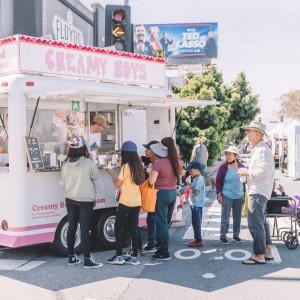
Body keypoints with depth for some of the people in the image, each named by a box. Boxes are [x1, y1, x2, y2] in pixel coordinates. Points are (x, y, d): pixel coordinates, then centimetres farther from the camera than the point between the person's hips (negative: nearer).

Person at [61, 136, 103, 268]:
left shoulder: (66, 165, -2)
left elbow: (65, 179, 9)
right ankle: (87, 260, 0)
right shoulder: (88, 163, -16)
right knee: (85, 229, -3)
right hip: (86, 200, -5)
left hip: (70, 199, 5)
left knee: (72, 227, 13)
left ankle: (71, 257, 21)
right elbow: (95, 176, -2)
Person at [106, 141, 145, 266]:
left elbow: (117, 184, -11)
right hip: (137, 202, 7)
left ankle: (119, 256, 4)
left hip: (126, 202, -7)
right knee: (133, 228, 10)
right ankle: (135, 257, 10)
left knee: (118, 227, 3)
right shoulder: (138, 166, 9)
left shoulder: (126, 166, -13)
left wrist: (111, 173, 6)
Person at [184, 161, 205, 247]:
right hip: (196, 204, 10)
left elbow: (196, 192, -24)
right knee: (196, 222, 15)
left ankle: (199, 241, 0)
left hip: (196, 204, -10)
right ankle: (198, 239, 22)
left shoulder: (199, 179, -19)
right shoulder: (198, 178, 14)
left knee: (196, 222, -5)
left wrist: (190, 185, -13)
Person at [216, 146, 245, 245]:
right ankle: (223, 236, 5)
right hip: (227, 196, -3)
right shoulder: (223, 167, -4)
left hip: (239, 196, 3)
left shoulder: (241, 167, 3)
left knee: (237, 217, 10)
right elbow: (217, 181, 1)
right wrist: (219, 194, -5)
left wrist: (245, 194, 12)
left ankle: (236, 235, 23)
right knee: (225, 217, -3)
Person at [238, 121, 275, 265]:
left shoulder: (262, 150, -15)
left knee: (255, 223, -10)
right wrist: (247, 172, 13)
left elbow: (263, 171, -24)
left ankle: (259, 255, -6)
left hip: (258, 192, -11)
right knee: (262, 222, 16)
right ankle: (268, 252, 24)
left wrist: (247, 173, -13)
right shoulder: (257, 149, 19)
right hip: (257, 191, 11)